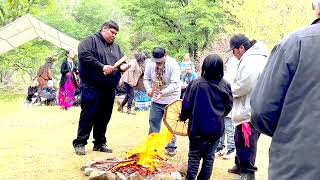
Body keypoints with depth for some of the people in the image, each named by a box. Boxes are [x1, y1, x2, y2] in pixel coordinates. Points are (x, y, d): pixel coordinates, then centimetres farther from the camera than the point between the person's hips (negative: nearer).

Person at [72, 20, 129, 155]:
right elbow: (85, 55, -14)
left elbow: (121, 61, 24)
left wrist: (122, 66, 0)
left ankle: (100, 143, 21)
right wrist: (101, 67, -18)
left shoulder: (116, 47, 22)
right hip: (92, 87, -7)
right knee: (88, 115, -5)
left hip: (109, 89, 7)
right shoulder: (91, 41, 0)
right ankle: (80, 143, 3)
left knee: (104, 117, 11)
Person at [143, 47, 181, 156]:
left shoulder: (173, 64, -20)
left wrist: (164, 92, -42)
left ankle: (171, 146, 14)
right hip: (156, 99, 3)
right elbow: (146, 79, 3)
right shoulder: (150, 63, -9)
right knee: (153, 122, 5)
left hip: (171, 99, -3)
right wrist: (148, 89, -17)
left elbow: (175, 84, -26)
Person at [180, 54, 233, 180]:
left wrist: (183, 117, 9)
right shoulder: (225, 86, -8)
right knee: (209, 156, 15)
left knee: (194, 156, 10)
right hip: (216, 128, 2)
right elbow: (228, 107, 4)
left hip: (198, 127, -2)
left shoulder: (196, 84, -16)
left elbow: (187, 105, -10)